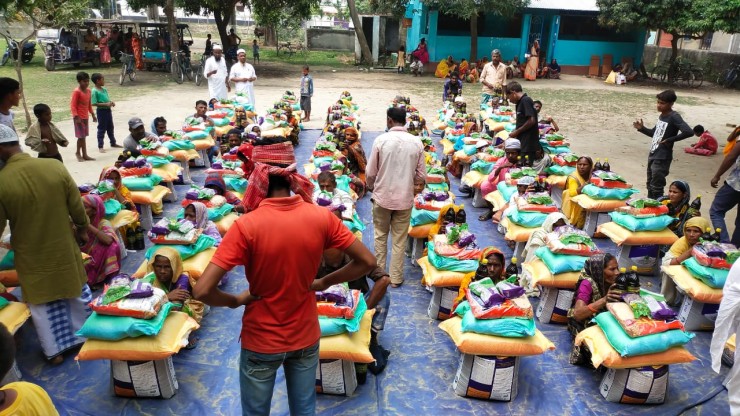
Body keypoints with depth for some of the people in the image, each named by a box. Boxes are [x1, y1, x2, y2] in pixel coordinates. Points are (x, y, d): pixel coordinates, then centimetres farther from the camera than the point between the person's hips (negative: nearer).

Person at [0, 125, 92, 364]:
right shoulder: (55, 167, -15)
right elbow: (77, 207, -6)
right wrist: (82, 229, 11)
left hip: (32, 255, -2)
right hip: (63, 247, 2)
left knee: (42, 303, 15)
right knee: (76, 292, 22)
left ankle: (54, 351, 29)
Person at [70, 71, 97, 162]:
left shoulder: (88, 90, 8)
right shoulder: (76, 91, -15)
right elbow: (73, 105, -16)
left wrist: (92, 114, 18)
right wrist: (76, 117, -22)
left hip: (85, 117, 8)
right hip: (79, 117, -7)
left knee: (84, 136, 12)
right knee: (81, 136, -5)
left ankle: (84, 155, 17)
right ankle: (78, 153, 12)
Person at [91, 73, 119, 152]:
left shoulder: (104, 89, 8)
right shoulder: (94, 91, -16)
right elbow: (94, 103, -21)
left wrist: (111, 102, -3)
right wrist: (106, 104, -25)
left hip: (108, 110, 8)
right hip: (101, 111, -8)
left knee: (110, 128, 19)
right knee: (102, 129, 0)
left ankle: (113, 143, 33)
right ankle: (100, 146, 9)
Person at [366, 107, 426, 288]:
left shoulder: (381, 140, -11)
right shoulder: (417, 143, -6)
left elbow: (370, 172, -5)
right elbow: (421, 175, -1)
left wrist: (372, 188, 14)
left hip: (382, 196, -1)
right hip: (405, 198, 1)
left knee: (381, 236, 18)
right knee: (399, 239, 12)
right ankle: (396, 278, 20)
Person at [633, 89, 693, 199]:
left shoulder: (674, 117, -16)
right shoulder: (662, 116, 9)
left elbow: (689, 132, -29)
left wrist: (670, 140, -22)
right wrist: (642, 128, 6)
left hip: (662, 159, -9)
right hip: (652, 155, 9)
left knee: (656, 189, -3)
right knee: (650, 186, 19)